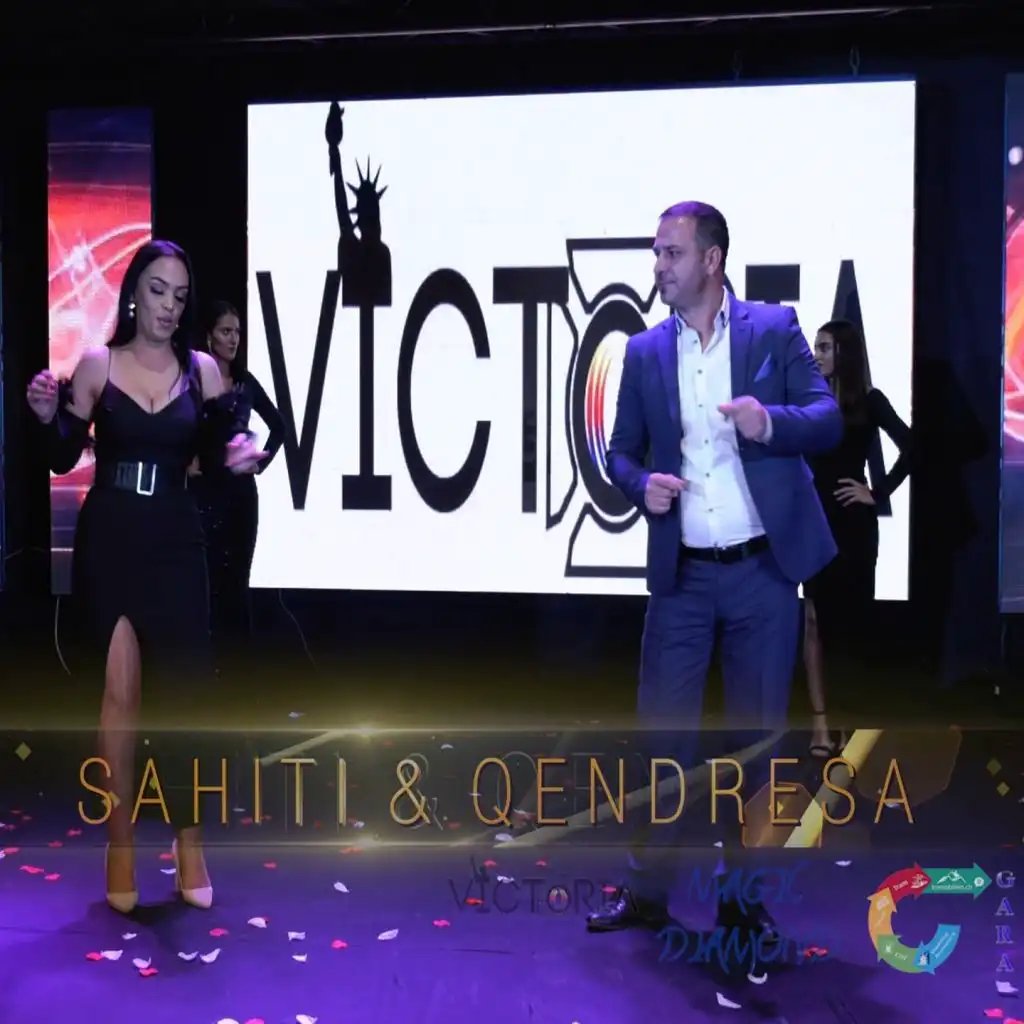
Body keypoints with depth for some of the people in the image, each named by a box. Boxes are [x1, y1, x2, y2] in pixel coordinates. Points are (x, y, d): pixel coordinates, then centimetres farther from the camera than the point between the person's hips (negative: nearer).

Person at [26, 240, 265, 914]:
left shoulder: (203, 369, 2)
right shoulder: (97, 365, 0)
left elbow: (217, 453, 4)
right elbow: (64, 460, 2)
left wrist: (243, 454, -17)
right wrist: (48, 417, -17)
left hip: (176, 543, 1)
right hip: (108, 542, -1)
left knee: (183, 690, 4)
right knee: (122, 689, -3)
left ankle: (189, 842, 18)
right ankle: (121, 845, 12)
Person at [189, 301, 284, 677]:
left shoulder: (246, 382, 8)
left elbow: (278, 426, 20)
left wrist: (261, 461, 10)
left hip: (241, 490, 5)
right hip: (206, 490, -5)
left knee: (237, 579, 9)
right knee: (208, 579, -3)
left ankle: (234, 661, 19)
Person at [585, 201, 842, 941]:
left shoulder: (774, 329, 0)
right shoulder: (645, 352, 6)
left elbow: (829, 420, -4)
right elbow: (621, 451, 10)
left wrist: (772, 422, -24)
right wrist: (641, 485, -12)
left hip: (764, 570, -1)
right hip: (683, 575, 2)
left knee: (756, 733, 9)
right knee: (663, 732, 4)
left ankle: (742, 895, 24)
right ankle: (647, 891, 18)